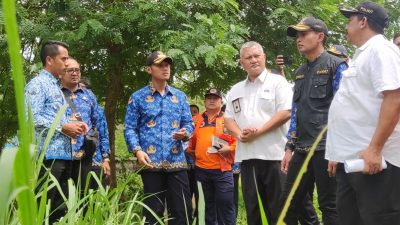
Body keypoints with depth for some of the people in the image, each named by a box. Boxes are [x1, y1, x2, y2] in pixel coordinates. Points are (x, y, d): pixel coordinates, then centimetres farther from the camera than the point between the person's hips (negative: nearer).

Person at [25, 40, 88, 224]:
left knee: (60, 207, 10)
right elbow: (31, 118, -19)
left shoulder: (56, 86, 21)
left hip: (63, 154, 9)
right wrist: (62, 127, -13)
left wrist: (72, 125, 9)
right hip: (48, 155, -9)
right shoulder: (37, 84, -7)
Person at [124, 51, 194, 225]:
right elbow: (130, 128, 1)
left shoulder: (180, 96, 13)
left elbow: (188, 123, 14)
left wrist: (185, 133, -9)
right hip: (151, 162, -3)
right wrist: (137, 151, -14)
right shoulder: (137, 97, 4)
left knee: (183, 210, 2)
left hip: (176, 161, 3)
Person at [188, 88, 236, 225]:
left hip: (222, 169, -3)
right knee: (209, 204, 14)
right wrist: (190, 151, 1)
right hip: (202, 169, 4)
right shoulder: (196, 120, 13)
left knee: (225, 204, -4)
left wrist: (229, 148, -17)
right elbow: (190, 141, 17)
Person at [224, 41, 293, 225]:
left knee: (277, 207, -1)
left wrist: (258, 131, -15)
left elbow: (285, 113, -10)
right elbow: (228, 118, 16)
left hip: (273, 153, -5)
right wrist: (239, 134, -6)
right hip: (246, 154, 5)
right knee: (251, 204, 9)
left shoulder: (277, 82, 1)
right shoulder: (236, 90, 18)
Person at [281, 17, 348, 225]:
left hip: (326, 148, -7)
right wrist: (289, 148, 14)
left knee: (329, 206, 1)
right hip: (301, 149, 7)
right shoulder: (300, 72, 18)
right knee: (288, 204, 8)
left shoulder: (335, 66, -3)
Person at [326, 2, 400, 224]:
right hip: (351, 158, 10)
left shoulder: (380, 49, -9)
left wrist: (374, 148, -26)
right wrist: (339, 152, 23)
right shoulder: (362, 55, 20)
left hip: (372, 158, -10)